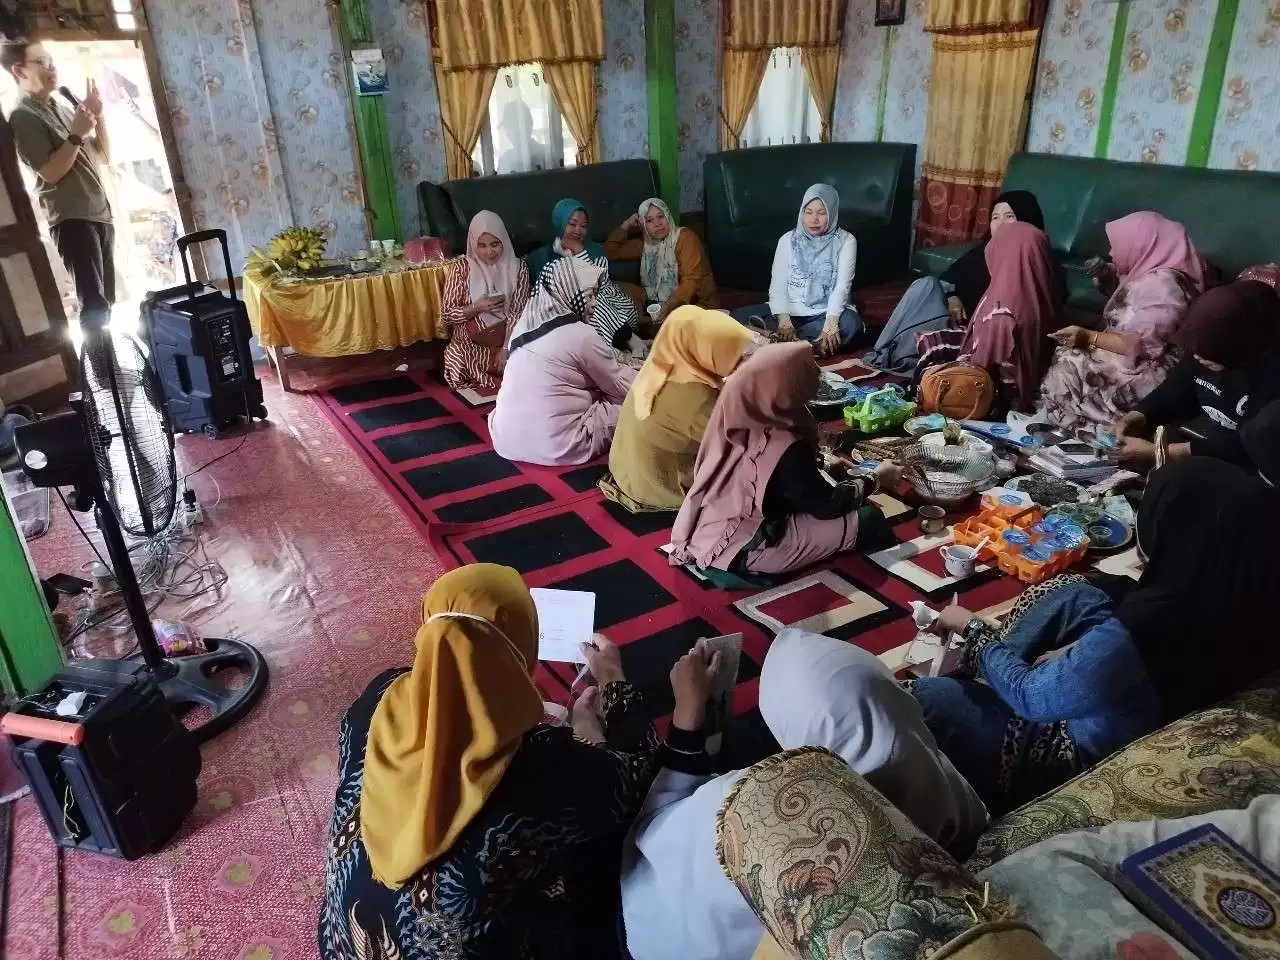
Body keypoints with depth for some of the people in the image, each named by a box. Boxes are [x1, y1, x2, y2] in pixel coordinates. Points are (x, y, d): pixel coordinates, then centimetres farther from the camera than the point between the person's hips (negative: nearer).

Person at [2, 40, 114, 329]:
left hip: (100, 213, 7)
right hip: (71, 219, -7)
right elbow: (51, 172, -13)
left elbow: (104, 155, 19)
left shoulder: (62, 109, 17)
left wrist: (98, 118, 6)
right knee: (94, 303, -15)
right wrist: (76, 135, -13)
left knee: (107, 299, 10)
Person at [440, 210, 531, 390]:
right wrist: (476, 308, -21)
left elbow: (518, 312, -8)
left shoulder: (517, 268, -2)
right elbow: (447, 314, -3)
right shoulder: (461, 267, -4)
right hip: (469, 343, -1)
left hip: (507, 341, 1)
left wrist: (506, 348, -20)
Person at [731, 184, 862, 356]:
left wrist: (831, 322, -32)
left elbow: (842, 285, -13)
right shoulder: (788, 240, 3)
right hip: (790, 311, 2)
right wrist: (784, 321, -24)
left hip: (826, 312, -1)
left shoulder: (845, 241, -2)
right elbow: (777, 285, -5)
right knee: (740, 316, -22)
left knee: (851, 322, -36)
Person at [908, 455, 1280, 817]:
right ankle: (985, 668, 27)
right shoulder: (1247, 609, -18)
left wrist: (972, 628, -7)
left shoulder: (1127, 644, -39)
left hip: (1069, 765, -7)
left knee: (929, 694, 3)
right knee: (1074, 593, 12)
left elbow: (1028, 695, -22)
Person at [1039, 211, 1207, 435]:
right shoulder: (1149, 275, 10)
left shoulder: (1162, 284, -20)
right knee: (1067, 354, 0)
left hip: (1149, 375, -10)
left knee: (1071, 364, -17)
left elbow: (1142, 345, -25)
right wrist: (1108, 277, 12)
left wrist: (1089, 337, -27)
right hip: (1134, 363, 10)